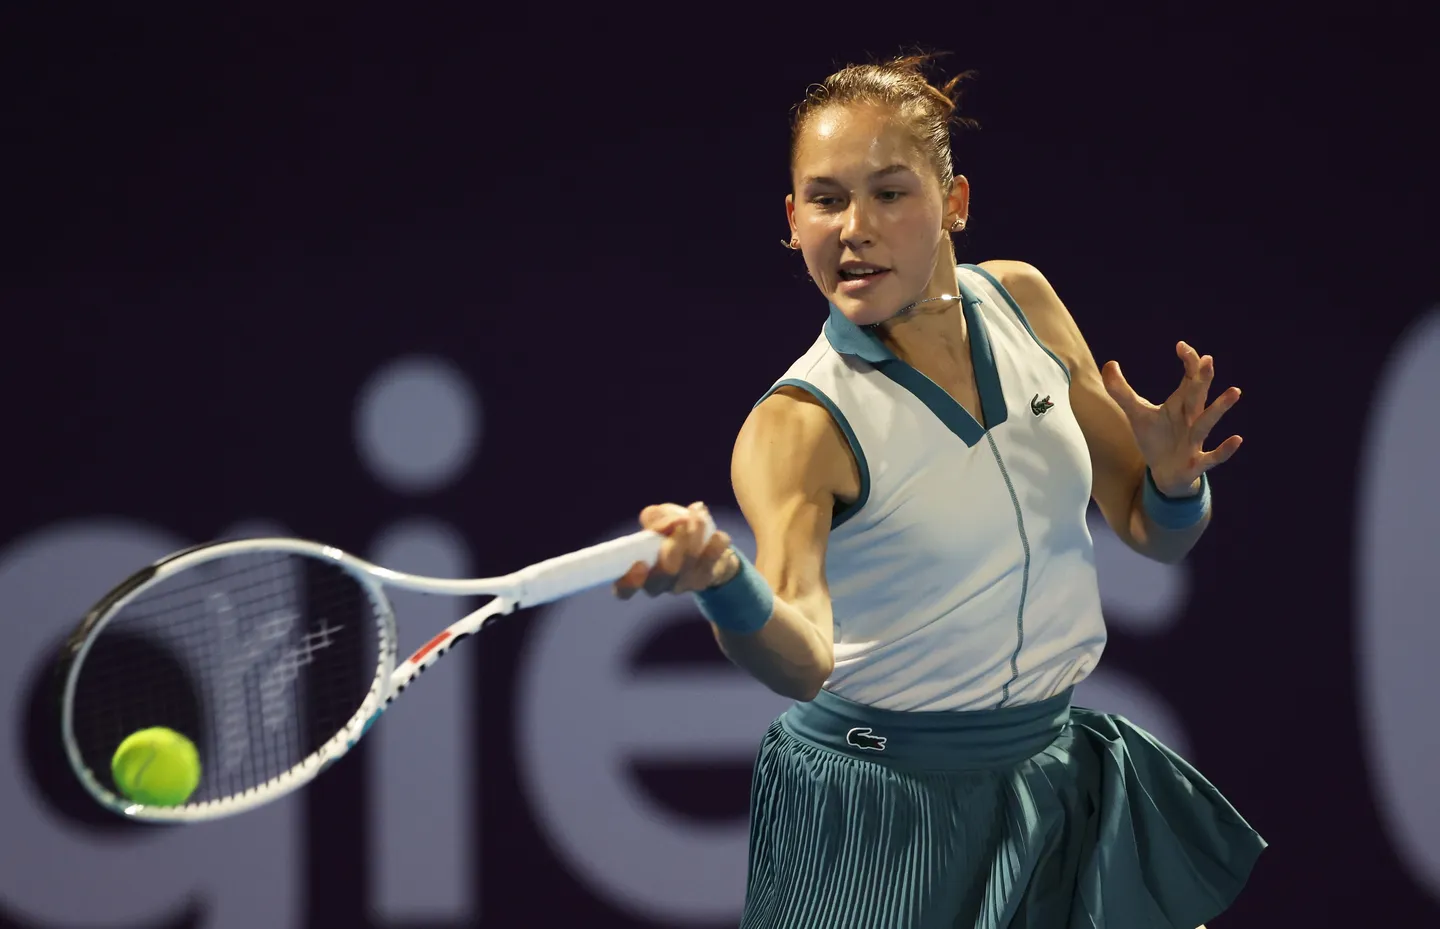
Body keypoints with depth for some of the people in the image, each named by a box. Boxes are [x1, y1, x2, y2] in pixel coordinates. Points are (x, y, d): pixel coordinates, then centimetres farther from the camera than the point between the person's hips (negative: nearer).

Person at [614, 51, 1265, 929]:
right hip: (886, 812, -5)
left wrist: (1173, 476, -16)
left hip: (1063, 782, 6)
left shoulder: (1022, 302, -2)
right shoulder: (800, 426, -19)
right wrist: (726, 584, -56)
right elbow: (805, 661, -35)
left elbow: (1155, 534, 7)